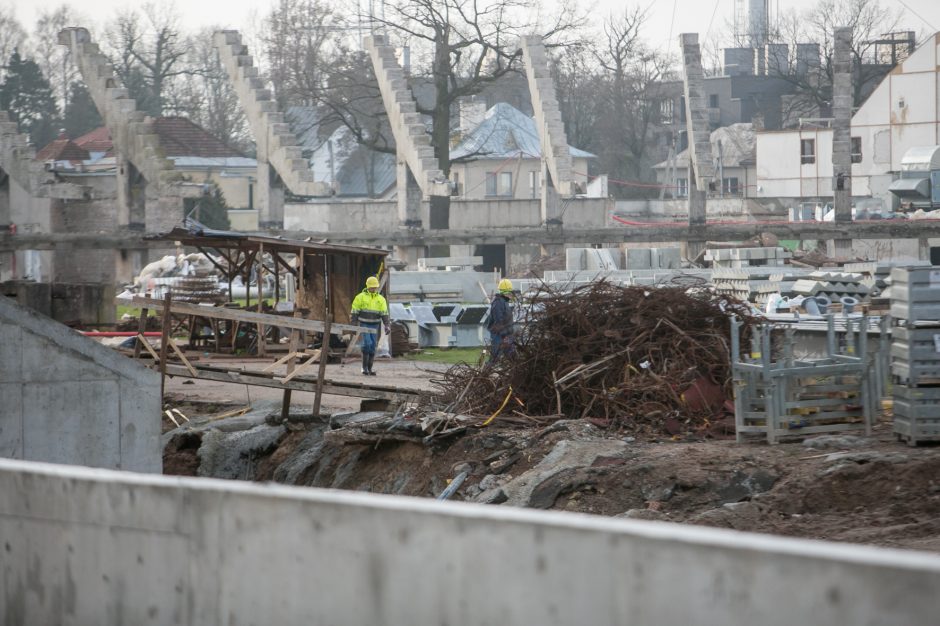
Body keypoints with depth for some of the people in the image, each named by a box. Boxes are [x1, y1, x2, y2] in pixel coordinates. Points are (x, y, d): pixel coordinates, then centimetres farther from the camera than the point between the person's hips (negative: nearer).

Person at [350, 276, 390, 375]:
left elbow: (384, 313, 1)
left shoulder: (380, 299, 5)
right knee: (367, 344, -19)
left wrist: (386, 325, -10)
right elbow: (355, 312, -1)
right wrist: (354, 325, -6)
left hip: (374, 326, 3)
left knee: (373, 346, 3)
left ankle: (369, 369, 10)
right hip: (364, 325, -3)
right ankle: (364, 367, -10)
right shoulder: (360, 297, -2)